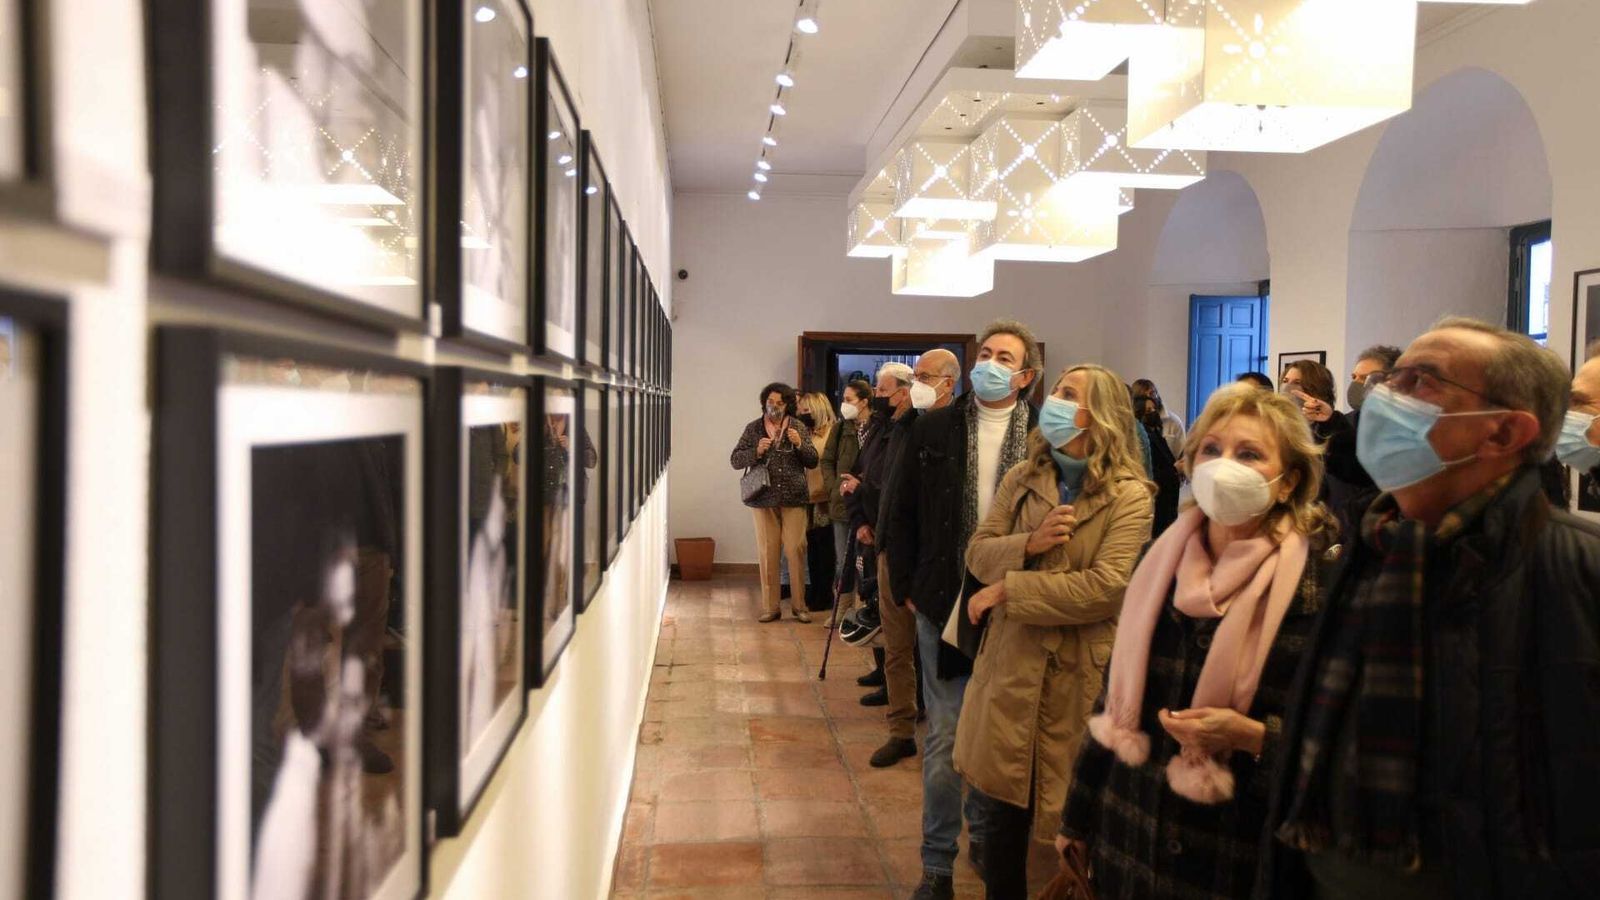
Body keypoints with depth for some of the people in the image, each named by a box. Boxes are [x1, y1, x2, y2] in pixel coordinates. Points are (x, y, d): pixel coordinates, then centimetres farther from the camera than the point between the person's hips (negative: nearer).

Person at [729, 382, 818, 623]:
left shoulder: (799, 428, 6)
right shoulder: (754, 429, 6)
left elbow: (813, 461, 6)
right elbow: (734, 460, 2)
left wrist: (800, 444, -12)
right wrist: (756, 452, -15)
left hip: (794, 498, 0)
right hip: (764, 499, 0)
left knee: (796, 550, -3)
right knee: (767, 553, 3)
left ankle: (799, 604, 8)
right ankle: (770, 607, 11)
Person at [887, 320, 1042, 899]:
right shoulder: (933, 430, 1)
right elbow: (904, 514, 6)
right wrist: (907, 588, 4)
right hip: (945, 603, 0)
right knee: (945, 734, 6)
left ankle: (986, 835, 37)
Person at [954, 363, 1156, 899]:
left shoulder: (1129, 495, -9)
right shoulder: (1022, 478, 6)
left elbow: (1106, 588, -19)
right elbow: (977, 553, 4)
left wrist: (1007, 590, -15)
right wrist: (1028, 544, -17)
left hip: (1078, 676, -4)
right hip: (1011, 663, 4)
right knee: (1002, 806, 11)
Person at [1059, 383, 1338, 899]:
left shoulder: (1322, 581, -12)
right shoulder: (1162, 561, 2)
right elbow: (1116, 696, 8)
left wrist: (1253, 736, -25)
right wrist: (1078, 818, 12)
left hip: (1239, 854, -4)